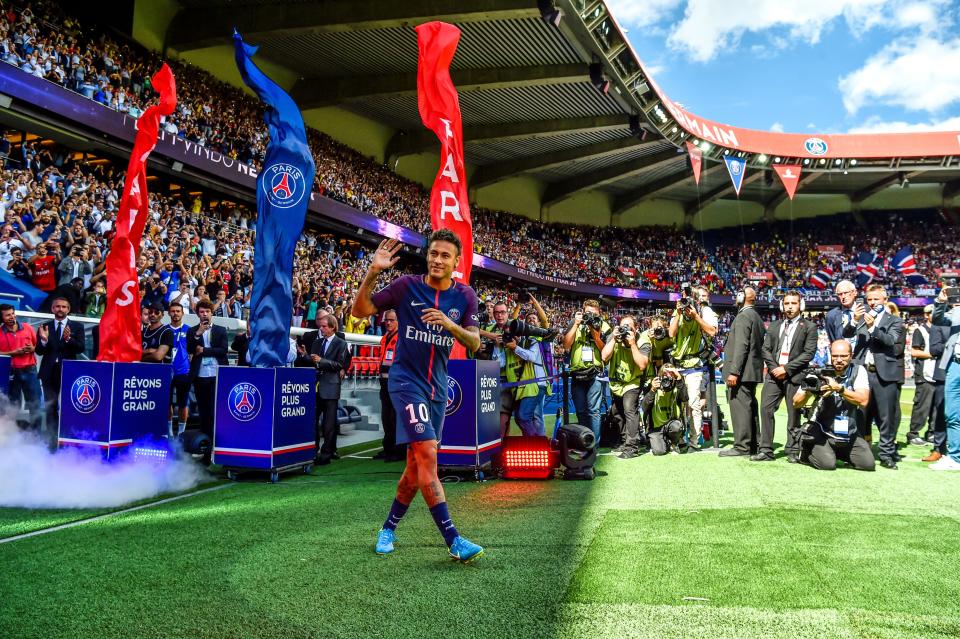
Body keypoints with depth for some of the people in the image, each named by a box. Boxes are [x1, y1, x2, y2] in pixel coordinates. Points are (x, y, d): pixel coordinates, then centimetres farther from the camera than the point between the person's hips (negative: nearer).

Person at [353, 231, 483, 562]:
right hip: (406, 380, -5)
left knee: (417, 465, 10)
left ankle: (389, 528, 29)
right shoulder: (406, 286, -6)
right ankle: (453, 540, -15)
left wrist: (451, 325, -20)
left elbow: (475, 343, -1)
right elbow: (361, 309, -3)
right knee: (427, 454, -17)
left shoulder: (465, 295, 3)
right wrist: (373, 272, -17)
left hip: (437, 386, 5)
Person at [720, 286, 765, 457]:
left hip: (741, 372, -10)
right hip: (752, 371, 10)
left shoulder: (743, 316, -11)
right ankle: (752, 445, 16)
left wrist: (734, 372, -23)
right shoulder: (756, 317, 19)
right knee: (750, 407, 12)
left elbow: (741, 346, -20)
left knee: (740, 407, -9)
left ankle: (742, 446, -9)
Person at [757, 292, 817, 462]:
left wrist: (786, 368, -12)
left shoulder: (809, 327, 4)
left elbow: (808, 353, -6)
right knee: (766, 408, -5)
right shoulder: (774, 326, 18)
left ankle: (793, 451, 9)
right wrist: (774, 367, -6)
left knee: (794, 414, 1)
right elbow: (766, 349, 11)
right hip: (774, 374, 4)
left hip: (795, 376, -3)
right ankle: (765, 450, -2)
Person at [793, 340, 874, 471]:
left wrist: (839, 388, -33)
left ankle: (838, 453, 21)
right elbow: (796, 404, -6)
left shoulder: (858, 371, -5)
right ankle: (806, 451, 11)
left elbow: (863, 400, -20)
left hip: (849, 433, 3)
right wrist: (807, 392, -28)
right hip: (821, 432, -3)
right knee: (827, 464, -22)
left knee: (868, 464, -6)